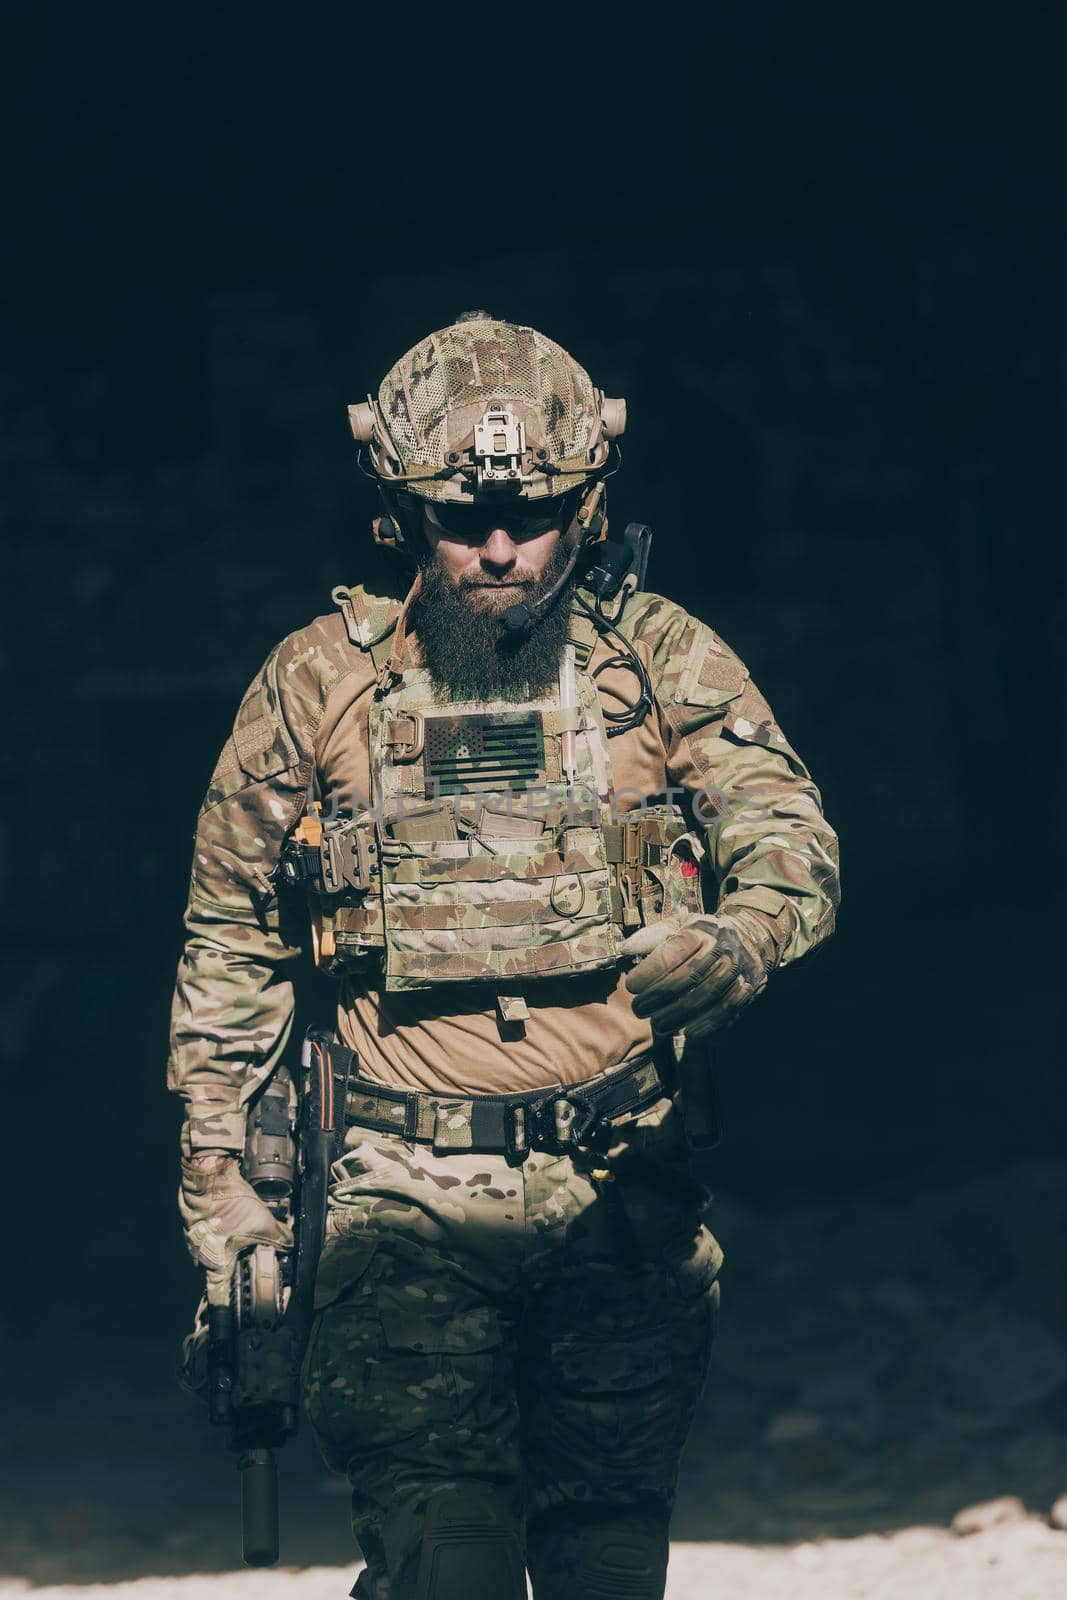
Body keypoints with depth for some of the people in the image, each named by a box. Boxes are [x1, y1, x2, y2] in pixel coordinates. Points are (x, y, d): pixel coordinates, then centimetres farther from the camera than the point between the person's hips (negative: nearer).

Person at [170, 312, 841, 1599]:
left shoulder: (665, 661, 2)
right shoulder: (318, 685, 3)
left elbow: (787, 832, -10)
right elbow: (231, 938, 13)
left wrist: (735, 941, -34)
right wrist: (217, 1173, 10)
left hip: (623, 1198, 1)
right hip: (410, 1199, -1)